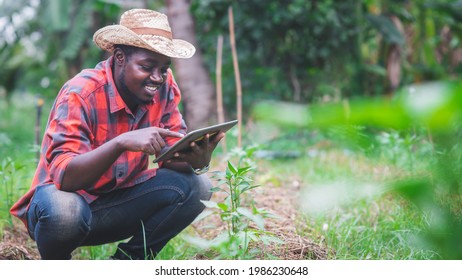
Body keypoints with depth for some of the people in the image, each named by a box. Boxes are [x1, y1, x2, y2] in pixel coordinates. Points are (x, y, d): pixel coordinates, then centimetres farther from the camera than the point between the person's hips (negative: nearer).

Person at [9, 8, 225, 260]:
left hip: (119, 200, 5)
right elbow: (64, 176, -33)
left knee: (196, 186, -17)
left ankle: (127, 262, 1)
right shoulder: (80, 94, -24)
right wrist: (122, 142, -47)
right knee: (63, 212, -39)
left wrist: (197, 160, -33)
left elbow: (171, 156, -9)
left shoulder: (164, 87, -8)